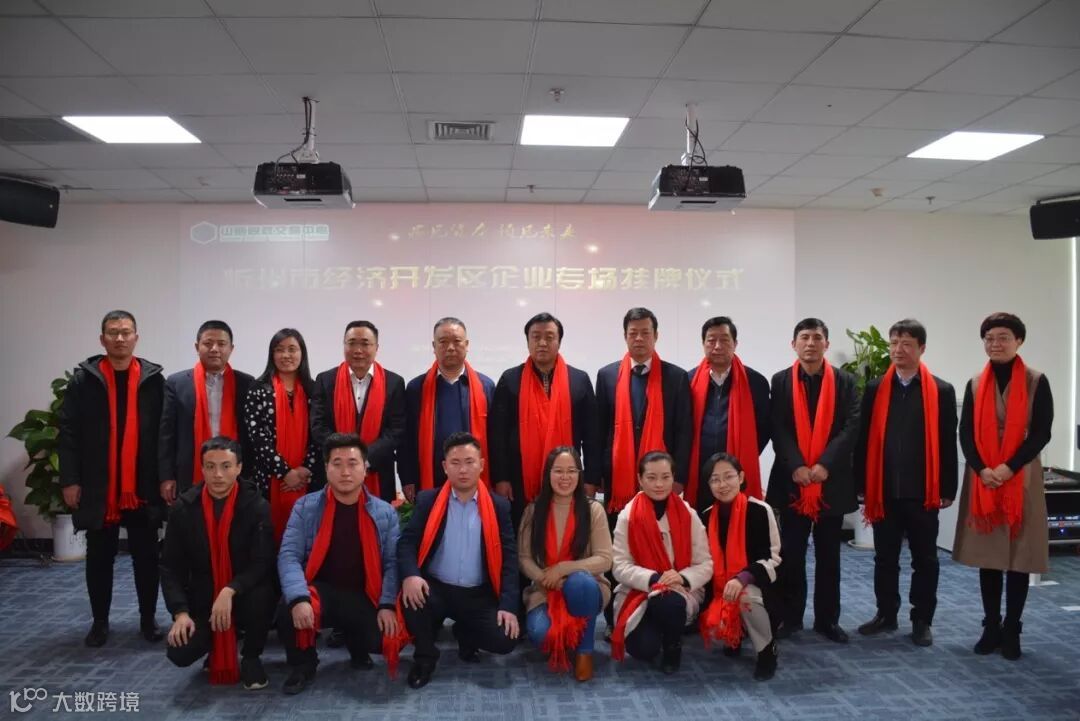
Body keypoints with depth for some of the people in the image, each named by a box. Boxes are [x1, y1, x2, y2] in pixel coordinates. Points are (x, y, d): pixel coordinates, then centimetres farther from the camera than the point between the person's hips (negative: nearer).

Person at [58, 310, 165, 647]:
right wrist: (70, 479, -7)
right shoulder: (84, 379, 1)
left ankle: (148, 618, 21)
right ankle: (100, 621, 25)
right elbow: (68, 432, -1)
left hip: (142, 486, 0)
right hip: (98, 487, 0)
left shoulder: (153, 378, 1)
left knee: (146, 556, 8)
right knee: (99, 557, 11)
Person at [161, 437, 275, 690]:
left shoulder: (256, 506, -13)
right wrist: (180, 612, -15)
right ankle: (217, 644, 19)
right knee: (180, 653, -19)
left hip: (244, 596, -2)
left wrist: (229, 592, -31)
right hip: (202, 599, 2)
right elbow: (171, 567, -3)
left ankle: (251, 658, -5)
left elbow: (263, 563, -17)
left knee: (261, 595, -35)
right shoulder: (183, 508, -6)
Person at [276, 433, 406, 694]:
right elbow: (289, 555, -11)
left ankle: (357, 645, 18)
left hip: (364, 597, 1)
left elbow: (392, 562, -2)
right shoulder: (305, 507, -2)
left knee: (388, 637, -24)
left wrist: (387, 605, -17)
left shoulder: (385, 513, 1)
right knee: (289, 610, -34)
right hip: (320, 590, -1)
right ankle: (303, 666, 1)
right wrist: (299, 598, -28)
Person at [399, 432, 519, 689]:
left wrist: (509, 605, -14)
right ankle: (425, 657, 0)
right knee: (412, 597, -32)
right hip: (436, 589, -1)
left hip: (479, 595, 1)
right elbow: (407, 541, -6)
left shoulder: (498, 506, 2)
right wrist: (410, 575, -28)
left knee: (505, 639, -19)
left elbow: (509, 557, -2)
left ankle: (464, 634, 18)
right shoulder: (428, 500, 2)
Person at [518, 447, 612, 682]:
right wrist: (548, 579, -20)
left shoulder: (593, 510, -6)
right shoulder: (533, 510, 0)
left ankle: (584, 650, -12)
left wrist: (563, 568, -20)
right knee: (539, 632, -31)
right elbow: (524, 558, -1)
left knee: (579, 582, -38)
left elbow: (604, 559, -10)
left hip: (585, 588, -1)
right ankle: (560, 643, 10)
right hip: (544, 591, 1)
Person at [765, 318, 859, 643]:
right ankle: (790, 616, 18)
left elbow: (852, 428, -6)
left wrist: (825, 464, -16)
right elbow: (778, 430, -4)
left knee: (828, 555, 10)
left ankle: (827, 618, 21)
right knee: (791, 553, 6)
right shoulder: (781, 381, 3)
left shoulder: (845, 381, 3)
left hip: (832, 479, 1)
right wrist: (796, 466, -16)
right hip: (791, 479, 0)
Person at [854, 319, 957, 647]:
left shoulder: (941, 391, -1)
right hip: (884, 490, 2)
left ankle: (922, 620, 22)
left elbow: (948, 443, 0)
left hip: (923, 492, -1)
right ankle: (886, 614, 26)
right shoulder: (875, 389, 3)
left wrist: (947, 490, -2)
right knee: (885, 557, 12)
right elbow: (864, 439, 3)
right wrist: (862, 485, 0)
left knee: (924, 559, 10)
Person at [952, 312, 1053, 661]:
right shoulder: (975, 385, 7)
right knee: (987, 556, 6)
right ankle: (991, 627, 17)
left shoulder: (1036, 382, 0)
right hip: (982, 480, 2)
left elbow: (1042, 432, -6)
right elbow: (965, 434, 3)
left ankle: (1012, 630, 13)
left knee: (1018, 556, 2)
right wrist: (982, 469, -12)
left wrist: (1009, 468, -15)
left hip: (1021, 478, -2)